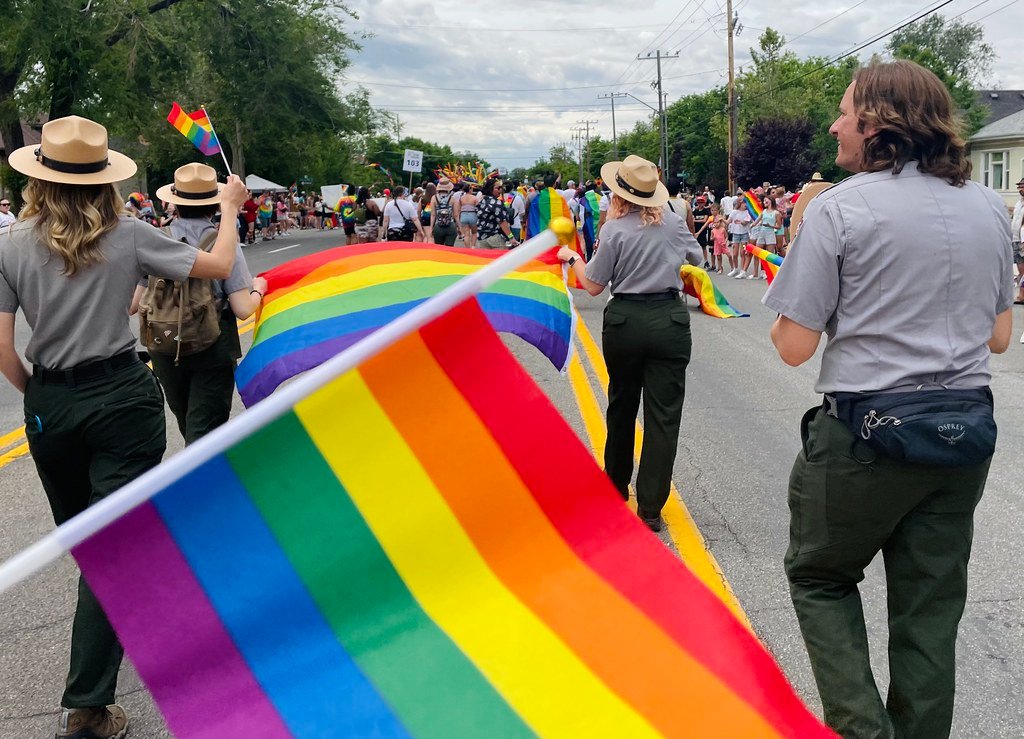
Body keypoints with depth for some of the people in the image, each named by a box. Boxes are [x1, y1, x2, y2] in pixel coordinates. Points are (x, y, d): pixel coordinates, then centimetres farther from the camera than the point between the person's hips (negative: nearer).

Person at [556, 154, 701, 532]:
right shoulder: (672, 222, 2)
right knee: (663, 414, 1)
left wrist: (572, 258, 14)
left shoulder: (615, 229, -8)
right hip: (670, 320, 1)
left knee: (622, 405, 19)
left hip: (624, 322, -1)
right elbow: (696, 257, 20)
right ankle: (650, 508, 1)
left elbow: (593, 285, -3)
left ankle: (616, 485, 36)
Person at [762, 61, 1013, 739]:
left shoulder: (839, 208, -12)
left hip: (865, 433, -5)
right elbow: (999, 337, 13)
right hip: (965, 430, 5)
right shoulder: (989, 208, 6)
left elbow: (795, 346, -12)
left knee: (819, 577, 16)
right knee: (930, 607, 14)